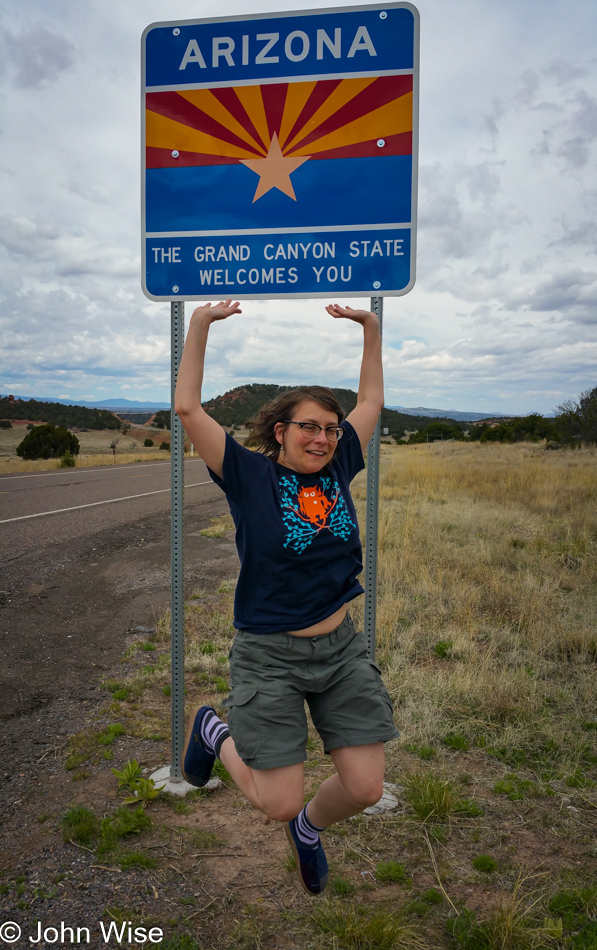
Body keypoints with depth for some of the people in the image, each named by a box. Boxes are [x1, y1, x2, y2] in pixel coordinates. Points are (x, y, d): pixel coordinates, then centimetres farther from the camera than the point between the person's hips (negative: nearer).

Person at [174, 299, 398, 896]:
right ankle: (214, 732, 31)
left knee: (365, 789, 4)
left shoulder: (338, 468, 3)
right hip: (269, 656, -4)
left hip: (341, 649, 5)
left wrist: (369, 327, 11)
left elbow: (371, 400, 14)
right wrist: (201, 324, -12)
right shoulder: (248, 474, -8)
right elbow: (187, 407, -12)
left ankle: (308, 827, 39)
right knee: (279, 803, 1)